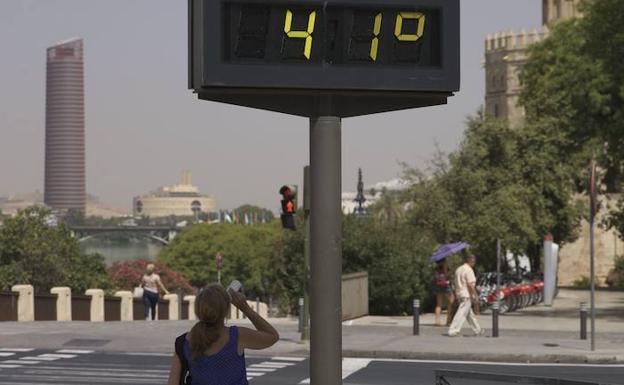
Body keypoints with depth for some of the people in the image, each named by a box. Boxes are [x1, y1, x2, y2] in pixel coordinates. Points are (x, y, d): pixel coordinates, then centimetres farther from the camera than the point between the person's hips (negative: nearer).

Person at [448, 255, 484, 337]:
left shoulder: (458, 269, 14)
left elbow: (456, 283, 17)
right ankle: (453, 331, -13)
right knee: (462, 313, -9)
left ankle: (478, 330, 26)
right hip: (467, 295, -10)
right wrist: (475, 295, -14)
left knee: (470, 314, 16)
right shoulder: (469, 270, -14)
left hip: (459, 294, 10)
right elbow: (470, 284, -20)